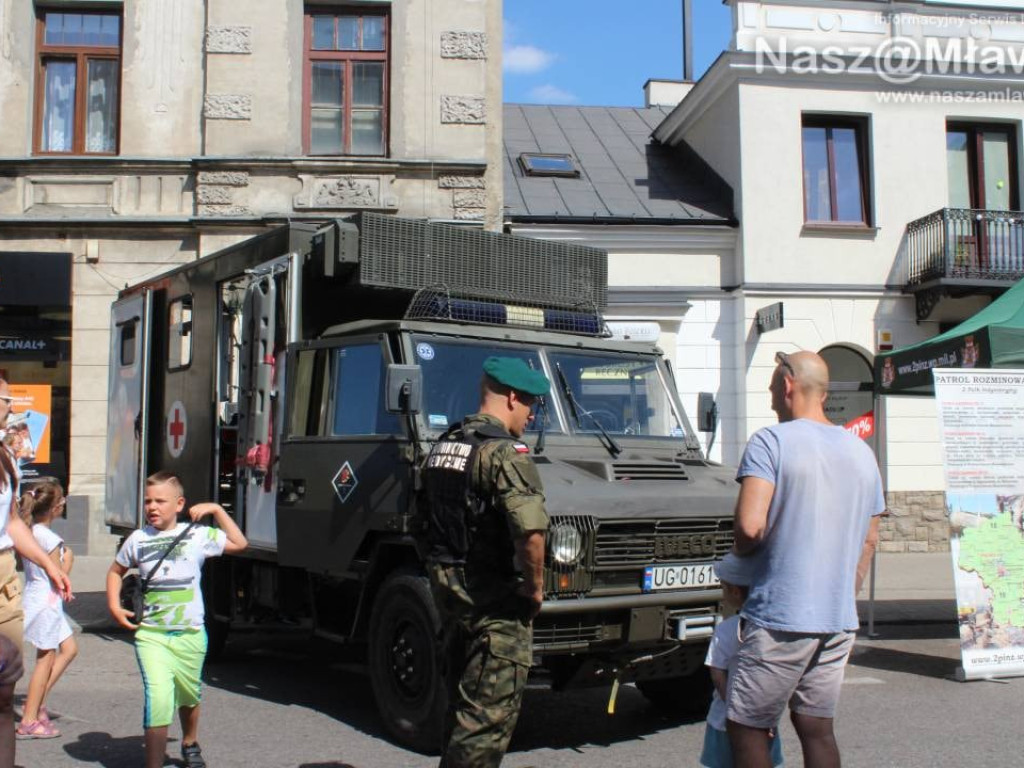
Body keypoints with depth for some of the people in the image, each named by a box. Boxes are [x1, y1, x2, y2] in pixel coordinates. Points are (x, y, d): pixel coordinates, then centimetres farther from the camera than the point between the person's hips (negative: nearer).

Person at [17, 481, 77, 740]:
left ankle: (37, 701, 16)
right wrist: (68, 559, 1)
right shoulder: (50, 538, -19)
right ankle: (29, 721, 5)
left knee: (69, 649, 16)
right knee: (46, 660, 0)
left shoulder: (30, 532, 7)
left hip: (35, 597, 9)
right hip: (46, 601, -9)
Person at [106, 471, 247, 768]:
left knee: (188, 697, 20)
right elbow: (116, 571, 17)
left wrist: (216, 510, 1)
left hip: (190, 635, 1)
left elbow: (239, 543, 5)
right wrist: (114, 605, 3)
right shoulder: (137, 540, 0)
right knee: (159, 699, -20)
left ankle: (190, 744, 48)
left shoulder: (198, 535, -3)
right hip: (151, 635, -1)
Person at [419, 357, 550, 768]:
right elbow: (530, 528, -29)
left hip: (447, 590, 9)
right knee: (490, 711, -1)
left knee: (463, 699, 22)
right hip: (493, 599, -9)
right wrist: (535, 587, -15)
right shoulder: (504, 452, -17)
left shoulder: (442, 446, 11)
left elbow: (428, 515, 18)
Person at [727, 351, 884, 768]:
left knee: (745, 727, 5)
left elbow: (749, 526, -22)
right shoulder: (861, 452, 10)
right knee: (817, 729, 14)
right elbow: (869, 540, 18)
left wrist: (741, 551, -1)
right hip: (840, 621, 7)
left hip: (780, 618, -7)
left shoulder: (770, 442, -11)